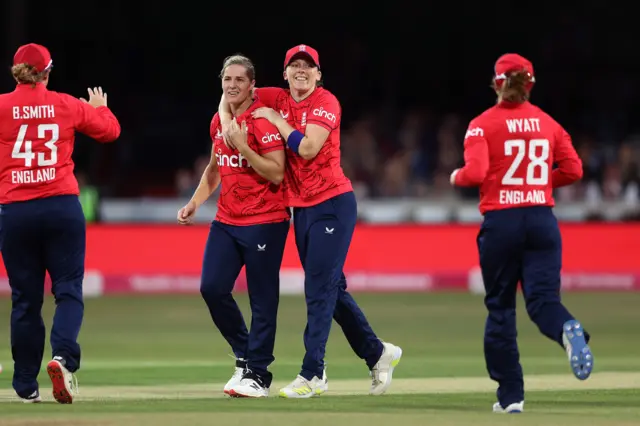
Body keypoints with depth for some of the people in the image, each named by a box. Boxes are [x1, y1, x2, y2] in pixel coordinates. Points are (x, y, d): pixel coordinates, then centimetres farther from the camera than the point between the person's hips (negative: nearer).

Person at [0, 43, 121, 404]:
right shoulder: (66, 105, 2)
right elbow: (110, 130, 13)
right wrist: (99, 107, 34)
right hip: (62, 207, 0)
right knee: (68, 290, 3)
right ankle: (63, 356, -22)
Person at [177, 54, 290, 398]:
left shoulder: (263, 121, -12)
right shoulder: (219, 121, 11)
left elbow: (276, 174, -18)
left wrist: (242, 145, -22)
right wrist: (195, 202, 15)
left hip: (264, 221, -7)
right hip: (226, 221, 7)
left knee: (262, 299, -4)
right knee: (212, 288, -2)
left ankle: (257, 374, 2)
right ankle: (244, 355, 16)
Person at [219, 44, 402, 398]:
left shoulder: (326, 102, -10)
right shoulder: (278, 99, 8)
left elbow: (307, 148, -22)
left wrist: (274, 119, -12)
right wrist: (226, 119, -2)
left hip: (333, 203, -7)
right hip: (301, 207, 7)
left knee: (320, 289, -10)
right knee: (331, 289, 12)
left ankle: (312, 374, -11)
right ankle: (377, 354, 25)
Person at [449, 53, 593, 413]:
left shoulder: (483, 124, -3)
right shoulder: (548, 123, 8)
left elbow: (475, 172, -15)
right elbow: (573, 169, 4)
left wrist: (457, 177, 7)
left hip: (501, 221, -2)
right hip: (542, 219, 2)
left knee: (500, 306, 10)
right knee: (543, 298, -1)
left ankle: (511, 394, 10)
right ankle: (568, 330, -38)